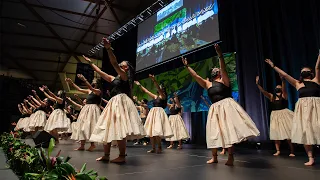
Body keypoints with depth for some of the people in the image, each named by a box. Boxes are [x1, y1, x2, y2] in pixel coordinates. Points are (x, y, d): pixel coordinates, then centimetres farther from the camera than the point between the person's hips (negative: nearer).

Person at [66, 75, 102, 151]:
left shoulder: (98, 91, -3)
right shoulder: (89, 91, 19)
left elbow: (91, 88, -21)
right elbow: (79, 89, 21)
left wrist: (84, 80, -32)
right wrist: (71, 83, 14)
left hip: (93, 109, -8)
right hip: (86, 109, 8)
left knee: (90, 125, -17)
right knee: (82, 125, 4)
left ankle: (92, 144, -10)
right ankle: (82, 145, 8)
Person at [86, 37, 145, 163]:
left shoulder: (124, 76, -1)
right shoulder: (114, 79, 22)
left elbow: (114, 63, -16)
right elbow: (100, 73, 29)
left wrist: (109, 49, -26)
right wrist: (91, 63, 35)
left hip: (121, 102, -9)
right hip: (113, 103, 9)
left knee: (119, 129, -14)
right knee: (108, 128, 8)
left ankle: (122, 156, -8)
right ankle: (106, 155, 15)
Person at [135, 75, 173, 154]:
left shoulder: (163, 96, -1)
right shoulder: (155, 96, 18)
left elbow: (159, 89, -19)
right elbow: (146, 91, 22)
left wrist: (154, 80, -33)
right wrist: (139, 85, 20)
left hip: (159, 113, -7)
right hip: (152, 112, 7)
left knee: (157, 131, -16)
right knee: (151, 131, 3)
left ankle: (159, 147, 0)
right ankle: (153, 148, 10)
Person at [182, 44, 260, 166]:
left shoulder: (224, 80, 4)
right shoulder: (207, 84, 16)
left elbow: (224, 69, -14)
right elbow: (196, 76, 12)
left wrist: (220, 56, -28)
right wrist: (187, 66, 8)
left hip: (226, 106, -5)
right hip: (215, 109, 5)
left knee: (229, 130, -8)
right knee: (214, 132, 6)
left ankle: (230, 157, 1)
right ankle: (214, 157, 19)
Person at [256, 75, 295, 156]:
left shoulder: (284, 95, -2)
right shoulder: (271, 96, 7)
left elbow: (284, 88, -21)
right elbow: (263, 91, -3)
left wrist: (282, 80, -40)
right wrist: (257, 84, -17)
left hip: (284, 114, -4)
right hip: (275, 116, 4)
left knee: (288, 133, -1)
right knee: (276, 134, 7)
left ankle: (292, 151, 11)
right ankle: (278, 151, 18)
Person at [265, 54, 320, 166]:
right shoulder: (298, 84, 16)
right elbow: (284, 75, 13)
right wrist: (273, 66, 10)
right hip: (303, 109, 2)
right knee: (305, 132, -2)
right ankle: (311, 158, 5)